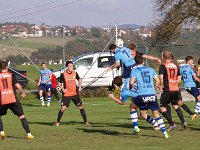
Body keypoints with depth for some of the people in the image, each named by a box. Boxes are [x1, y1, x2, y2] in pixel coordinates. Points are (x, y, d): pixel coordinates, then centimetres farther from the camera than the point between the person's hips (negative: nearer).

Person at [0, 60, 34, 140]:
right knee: (22, 116, 8)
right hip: (13, 100, 0)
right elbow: (18, 86, -4)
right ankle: (29, 134, 1)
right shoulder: (11, 75, 2)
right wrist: (22, 93, 13)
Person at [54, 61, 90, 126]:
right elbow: (59, 83, 1)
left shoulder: (75, 73, -1)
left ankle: (85, 121, 7)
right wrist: (62, 89, -13)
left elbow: (79, 79, 18)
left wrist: (80, 86, 4)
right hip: (66, 94, -2)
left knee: (81, 106, -1)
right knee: (63, 108, -7)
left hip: (75, 94, 2)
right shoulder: (63, 74, -9)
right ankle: (58, 122, 9)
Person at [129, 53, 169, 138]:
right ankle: (164, 132, -1)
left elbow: (131, 82, -11)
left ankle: (136, 127, 17)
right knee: (156, 113, 11)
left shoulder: (134, 71, 4)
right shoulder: (150, 69, 15)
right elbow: (158, 81, 11)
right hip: (152, 95, 3)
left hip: (142, 95, -3)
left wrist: (132, 87, 11)